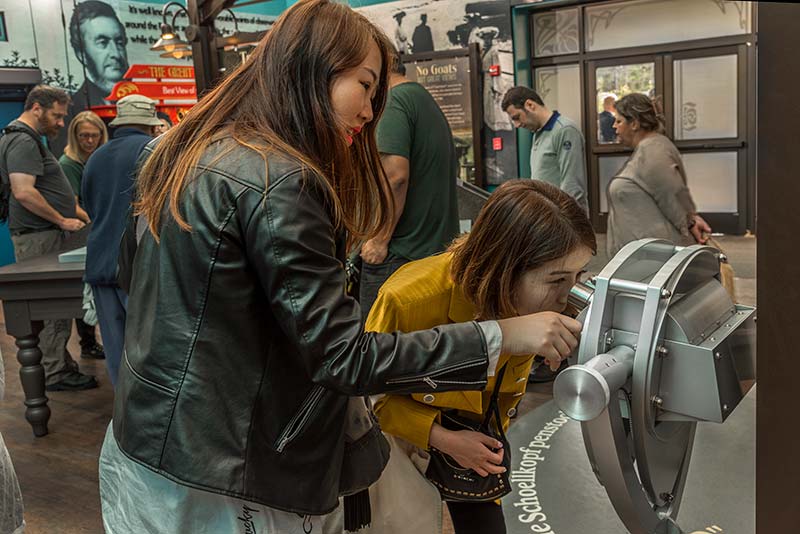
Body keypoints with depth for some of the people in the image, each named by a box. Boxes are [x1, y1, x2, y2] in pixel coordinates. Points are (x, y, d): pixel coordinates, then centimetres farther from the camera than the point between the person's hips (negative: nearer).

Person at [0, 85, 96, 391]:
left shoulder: (28, 139, 20)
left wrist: (74, 210, 20)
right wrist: (63, 221, -17)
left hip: (45, 234, 11)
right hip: (40, 238, -11)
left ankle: (60, 366, 20)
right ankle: (55, 373, 2)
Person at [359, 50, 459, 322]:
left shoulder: (394, 101, -10)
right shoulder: (427, 100, 20)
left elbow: (395, 174, -22)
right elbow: (452, 172, 27)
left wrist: (379, 240, -15)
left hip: (400, 254, -9)